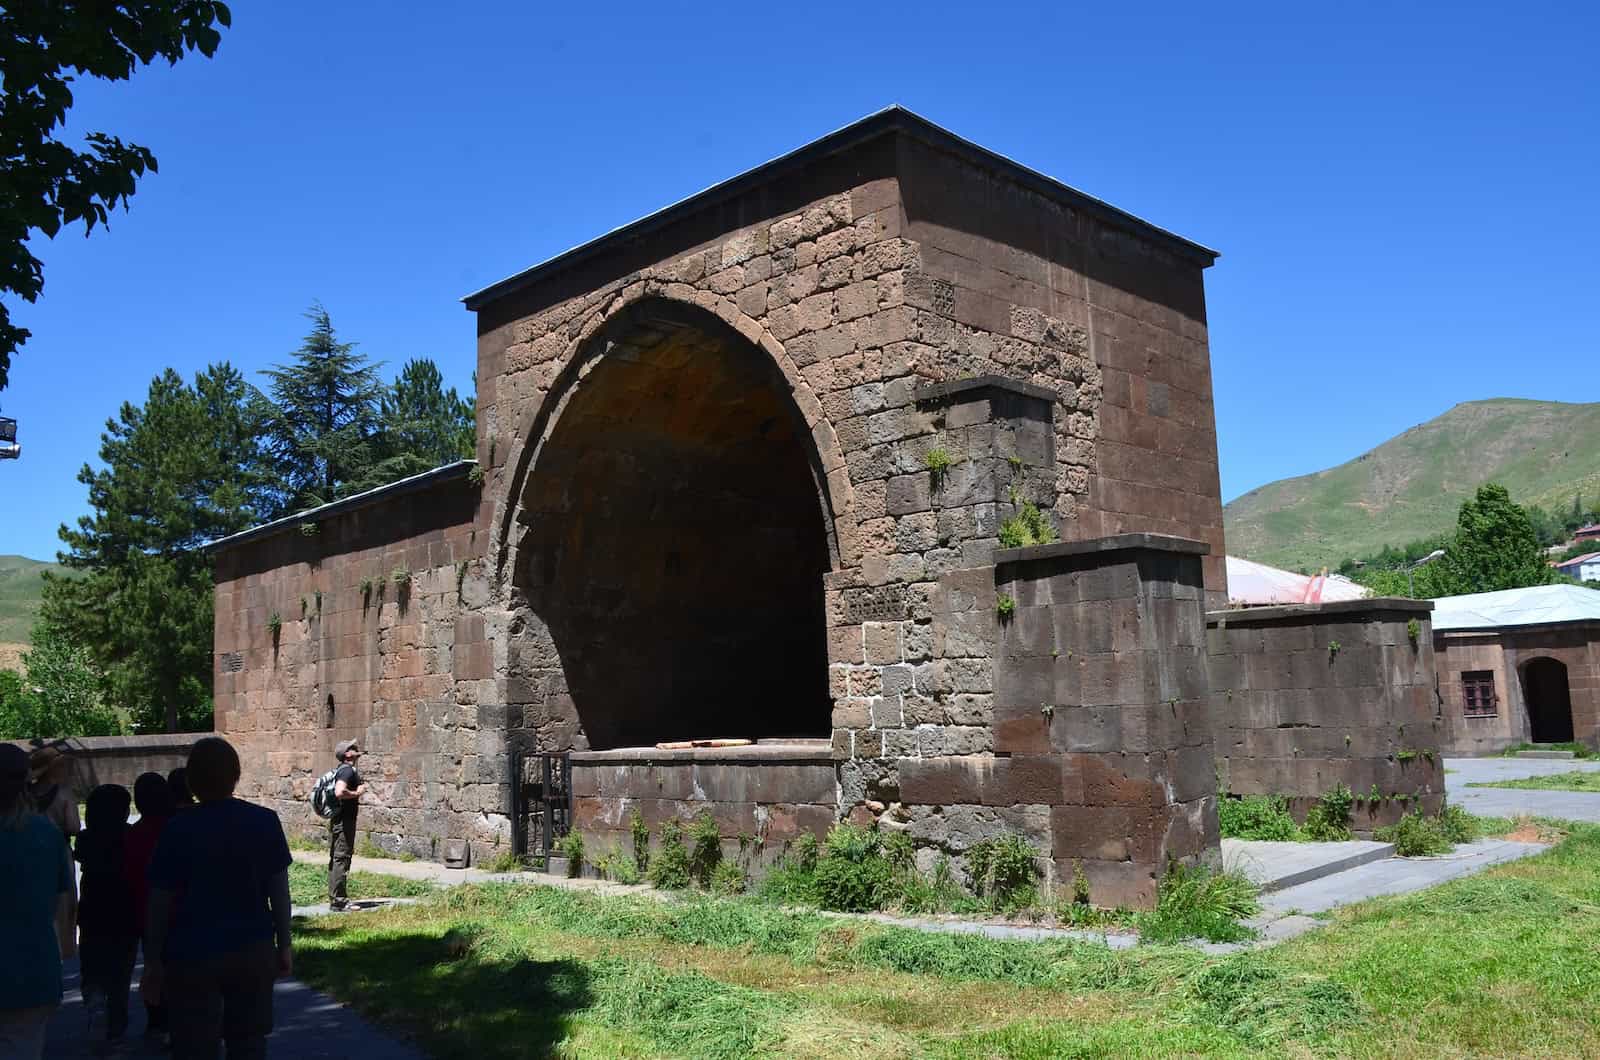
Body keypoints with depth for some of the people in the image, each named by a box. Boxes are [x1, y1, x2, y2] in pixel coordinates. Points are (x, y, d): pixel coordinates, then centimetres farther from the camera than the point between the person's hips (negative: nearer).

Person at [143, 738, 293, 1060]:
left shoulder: (178, 830, -10)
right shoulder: (265, 822, -5)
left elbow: (160, 904, -5)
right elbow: (279, 890, -1)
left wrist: (152, 962, 5)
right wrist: (284, 945, 9)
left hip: (192, 957, -2)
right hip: (253, 951, 2)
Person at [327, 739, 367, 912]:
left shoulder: (343, 770, 14)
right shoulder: (347, 770, -17)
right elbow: (339, 792, -32)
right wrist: (357, 793, -17)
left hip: (337, 821, 10)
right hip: (344, 821, -10)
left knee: (336, 860, 14)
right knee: (341, 859, -7)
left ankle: (335, 898, 22)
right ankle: (338, 901, -4)